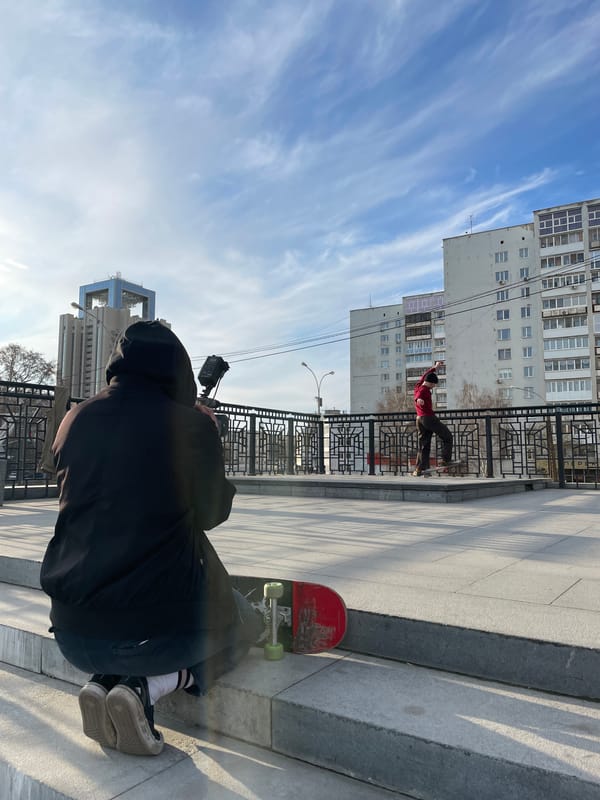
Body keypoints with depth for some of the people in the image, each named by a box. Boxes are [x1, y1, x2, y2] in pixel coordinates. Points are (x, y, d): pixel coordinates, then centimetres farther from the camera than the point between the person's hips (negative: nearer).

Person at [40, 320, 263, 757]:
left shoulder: (75, 420, 0)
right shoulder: (193, 424, -11)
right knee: (247, 621, 25)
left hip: (75, 633, 5)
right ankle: (149, 685, -1)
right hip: (164, 627, -5)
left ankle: (103, 680, 7)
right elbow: (211, 512, 3)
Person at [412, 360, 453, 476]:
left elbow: (424, 376, 34)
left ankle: (419, 469, -2)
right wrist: (419, 399, -55)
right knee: (447, 437, 7)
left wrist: (435, 367, 45)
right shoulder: (424, 389, -8)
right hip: (429, 417, -8)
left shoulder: (418, 386, 16)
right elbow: (419, 395, -32)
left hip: (419, 419, 8)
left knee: (423, 445, 7)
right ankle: (445, 460, -3)